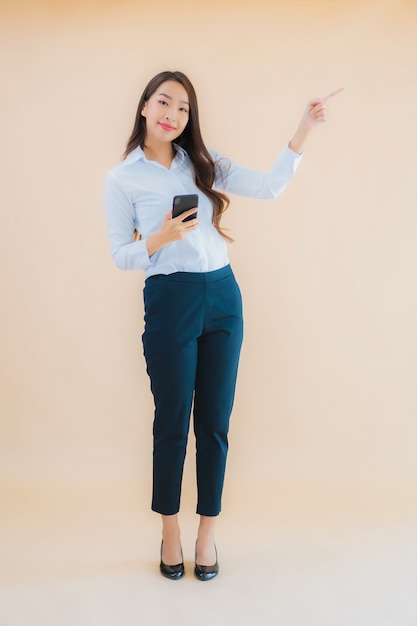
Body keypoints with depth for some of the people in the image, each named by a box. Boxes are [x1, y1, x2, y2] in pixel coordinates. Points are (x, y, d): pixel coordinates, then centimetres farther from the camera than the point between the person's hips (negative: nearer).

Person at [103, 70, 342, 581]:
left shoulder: (202, 163, 11)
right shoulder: (122, 179, 2)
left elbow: (269, 186, 3)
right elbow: (121, 256, 2)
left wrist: (303, 131, -5)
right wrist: (161, 239, -17)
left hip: (223, 298, 3)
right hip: (169, 303, -3)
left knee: (214, 423, 7)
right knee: (171, 423, 5)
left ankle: (207, 533, 23)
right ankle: (170, 532, 25)